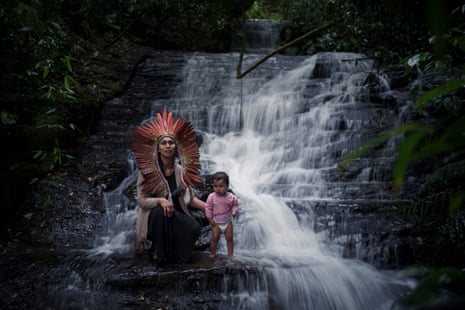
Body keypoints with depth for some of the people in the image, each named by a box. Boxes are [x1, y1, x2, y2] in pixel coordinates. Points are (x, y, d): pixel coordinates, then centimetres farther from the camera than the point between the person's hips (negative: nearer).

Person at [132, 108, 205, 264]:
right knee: (159, 211, -39)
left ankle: (176, 251, 4)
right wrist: (160, 200, -30)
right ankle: (158, 251, -14)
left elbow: (190, 198, 8)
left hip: (176, 216, 3)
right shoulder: (147, 171, -10)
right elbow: (141, 200, -12)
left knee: (194, 227, -27)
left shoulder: (181, 171, 2)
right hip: (154, 217, -3)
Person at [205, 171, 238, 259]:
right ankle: (212, 253, 15)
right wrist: (210, 219, -7)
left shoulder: (231, 197, -10)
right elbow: (208, 208, -5)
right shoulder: (211, 197, -12)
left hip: (227, 221, 1)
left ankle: (230, 254, 16)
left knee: (229, 238, 5)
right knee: (215, 238, 0)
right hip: (216, 222, -1)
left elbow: (234, 206, 3)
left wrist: (234, 211, -18)